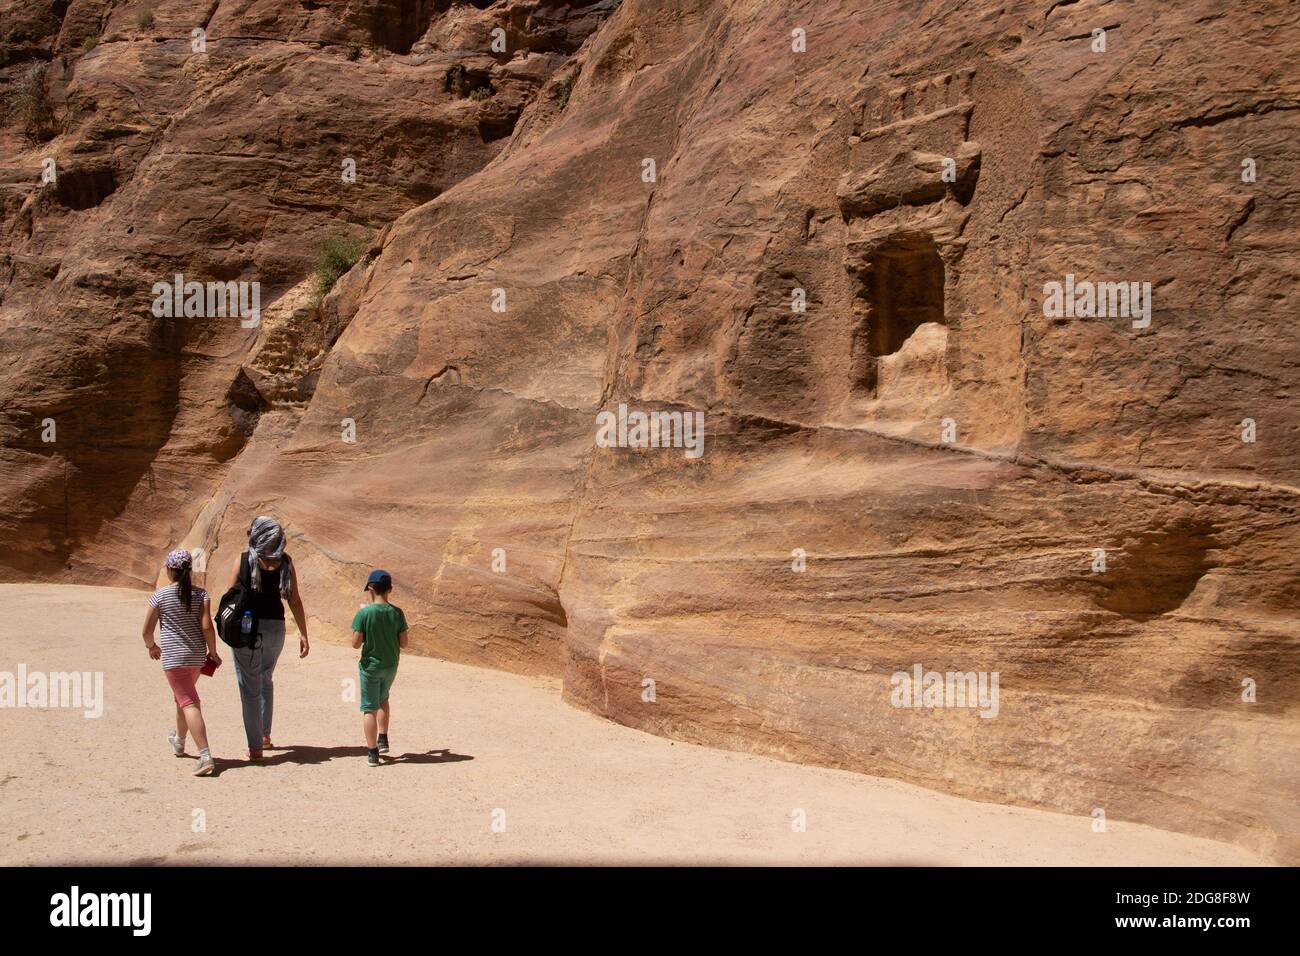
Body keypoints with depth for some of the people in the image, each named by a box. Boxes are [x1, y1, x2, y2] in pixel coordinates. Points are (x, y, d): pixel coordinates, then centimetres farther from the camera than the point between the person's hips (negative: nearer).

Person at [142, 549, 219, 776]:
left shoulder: (160, 596, -8)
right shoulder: (200, 594, -2)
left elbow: (147, 630, -1)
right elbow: (207, 626, -8)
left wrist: (151, 646, 19)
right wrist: (213, 652, 3)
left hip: (174, 657, -5)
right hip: (197, 656, 5)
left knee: (188, 703, -9)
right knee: (183, 696, 27)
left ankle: (206, 757, -20)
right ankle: (179, 741, 48)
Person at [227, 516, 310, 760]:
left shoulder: (243, 560, -5)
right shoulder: (285, 563, 0)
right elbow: (295, 601, -1)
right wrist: (303, 634, 2)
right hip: (276, 628, 3)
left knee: (250, 687, 4)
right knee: (266, 680, 25)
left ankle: (255, 746, 5)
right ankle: (265, 735, 30)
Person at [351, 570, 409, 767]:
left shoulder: (364, 613, -16)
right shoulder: (397, 613, -7)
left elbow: (356, 643, -15)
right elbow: (403, 643, -3)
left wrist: (367, 634, 3)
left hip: (370, 665, -4)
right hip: (391, 666, 4)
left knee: (369, 708, 5)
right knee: (383, 699, 28)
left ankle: (372, 752, 5)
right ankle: (383, 740, 26)